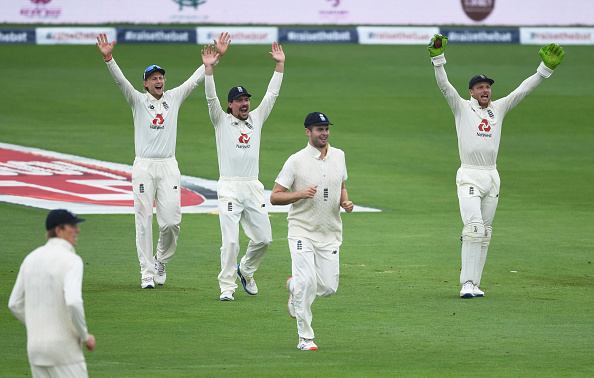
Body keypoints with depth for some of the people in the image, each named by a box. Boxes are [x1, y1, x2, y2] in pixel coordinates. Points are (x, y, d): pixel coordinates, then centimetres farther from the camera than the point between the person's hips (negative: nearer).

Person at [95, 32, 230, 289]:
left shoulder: (174, 97, 11)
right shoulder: (138, 100, 4)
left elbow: (196, 79, 6)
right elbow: (121, 80, -11)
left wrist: (217, 56, -2)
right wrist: (108, 58, -27)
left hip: (168, 166, 2)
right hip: (144, 166, -2)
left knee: (171, 221, -5)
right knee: (144, 221, -3)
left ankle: (161, 260, 22)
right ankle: (147, 273, 2)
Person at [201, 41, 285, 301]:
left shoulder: (256, 119, 14)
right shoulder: (222, 121, 4)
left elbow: (272, 94, 11)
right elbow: (211, 97, -9)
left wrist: (280, 65, 5)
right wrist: (208, 69, -20)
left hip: (253, 188, 4)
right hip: (229, 189, -4)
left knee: (264, 238, 3)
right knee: (230, 240, -9)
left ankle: (245, 270, 29)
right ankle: (227, 287, -2)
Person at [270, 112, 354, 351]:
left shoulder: (338, 156, 7)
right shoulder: (296, 161, -8)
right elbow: (274, 197, -6)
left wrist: (345, 202, 1)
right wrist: (300, 194, -22)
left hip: (330, 234, 5)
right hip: (302, 232, -5)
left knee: (328, 287, 1)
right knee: (307, 282, -17)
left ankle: (294, 286, 34)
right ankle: (305, 338, -7)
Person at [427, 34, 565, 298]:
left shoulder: (499, 108, 12)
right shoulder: (462, 107, 1)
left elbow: (523, 90, 10)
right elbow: (444, 85, -11)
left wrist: (546, 68, 2)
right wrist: (438, 58, -24)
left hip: (492, 177, 5)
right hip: (469, 176, -5)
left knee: (485, 233, 7)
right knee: (474, 228, -17)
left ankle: (474, 284, 12)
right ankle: (467, 284, -17)